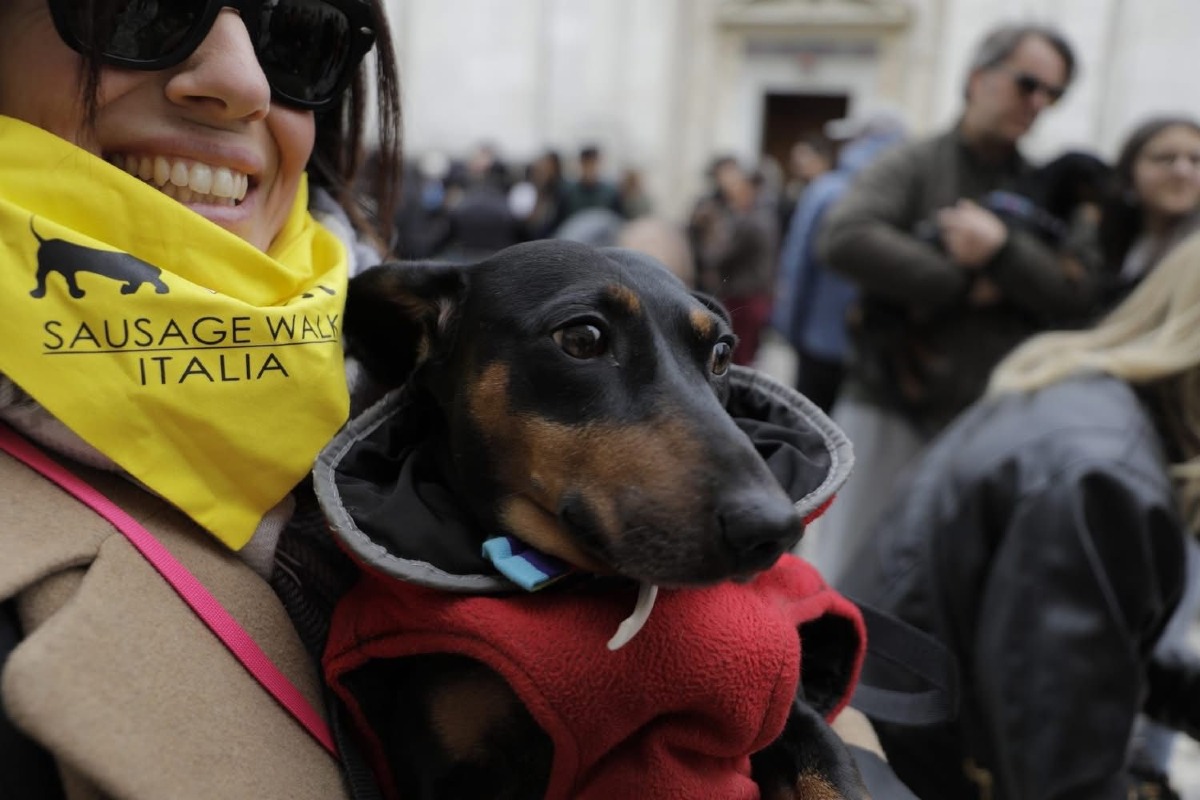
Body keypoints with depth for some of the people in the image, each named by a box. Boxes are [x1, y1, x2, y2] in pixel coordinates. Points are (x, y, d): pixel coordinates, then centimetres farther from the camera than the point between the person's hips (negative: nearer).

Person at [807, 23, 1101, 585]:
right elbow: (844, 239, -17)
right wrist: (963, 284, -15)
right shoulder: (912, 167, 2)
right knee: (846, 573, 4)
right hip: (890, 409, -2)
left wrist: (1001, 250, -16)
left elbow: (1078, 297, -1)